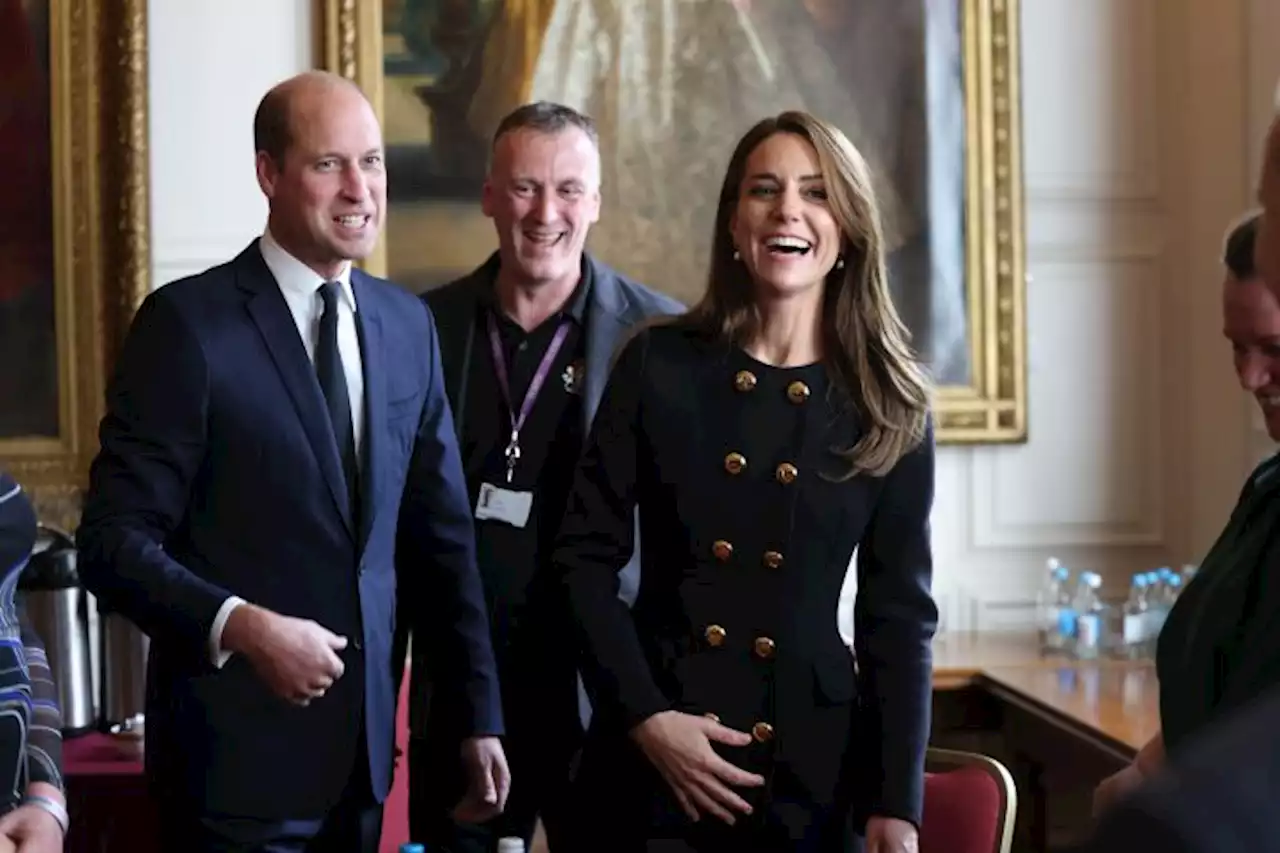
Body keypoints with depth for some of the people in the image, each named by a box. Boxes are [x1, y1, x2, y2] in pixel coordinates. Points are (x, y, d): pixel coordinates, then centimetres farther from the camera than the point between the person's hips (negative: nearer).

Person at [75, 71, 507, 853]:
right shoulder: (189, 321, -10)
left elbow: (442, 534, 11)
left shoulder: (408, 324, 8)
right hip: (237, 750, -5)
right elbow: (115, 541, -12)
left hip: (364, 743, 5)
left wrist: (479, 714, 9)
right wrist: (239, 624, -26)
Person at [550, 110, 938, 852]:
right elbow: (585, 556, 1)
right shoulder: (659, 364, 1)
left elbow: (899, 614, 1)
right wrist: (644, 717, -11)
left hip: (812, 765, 0)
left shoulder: (890, 407, 2)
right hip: (648, 761, 0)